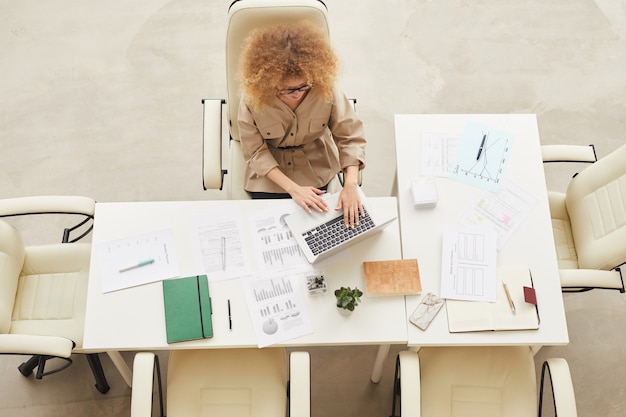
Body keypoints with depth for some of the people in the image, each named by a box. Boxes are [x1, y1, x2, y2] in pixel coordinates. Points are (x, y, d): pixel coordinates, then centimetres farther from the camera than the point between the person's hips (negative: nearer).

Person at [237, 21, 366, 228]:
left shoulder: (325, 89, -25)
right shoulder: (253, 97, -26)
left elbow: (350, 137, -18)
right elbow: (256, 151, -20)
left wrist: (351, 185, -33)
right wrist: (293, 188, -29)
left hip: (315, 170, 1)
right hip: (270, 173, -1)